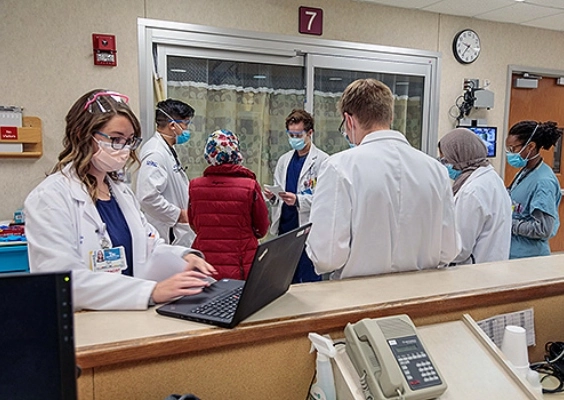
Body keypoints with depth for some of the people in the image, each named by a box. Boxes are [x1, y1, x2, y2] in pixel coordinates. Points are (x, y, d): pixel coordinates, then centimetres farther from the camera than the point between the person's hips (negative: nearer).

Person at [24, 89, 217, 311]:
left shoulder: (122, 191, 14)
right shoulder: (50, 197, -10)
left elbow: (149, 247, 13)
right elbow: (66, 282, -20)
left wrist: (185, 258, -9)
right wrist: (152, 291, -29)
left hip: (130, 315, 5)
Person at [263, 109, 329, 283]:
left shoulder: (322, 161, -5)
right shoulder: (284, 160, 15)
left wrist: (297, 200, -24)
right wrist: (273, 196, -2)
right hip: (284, 227, 6)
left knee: (308, 282, 2)